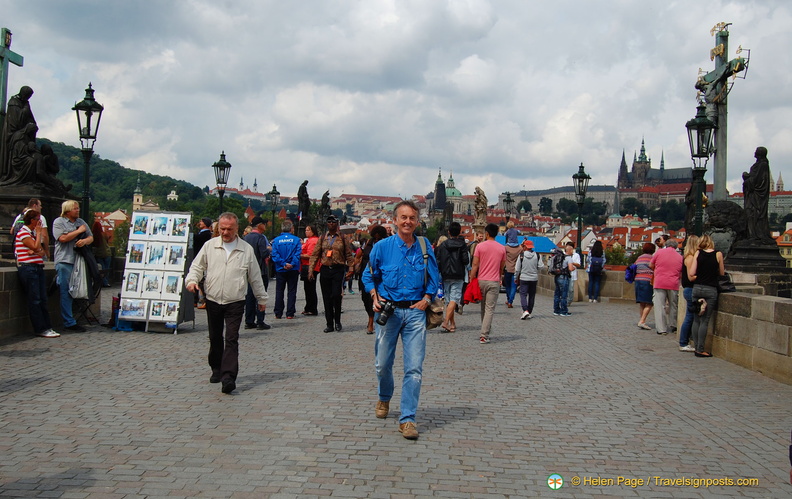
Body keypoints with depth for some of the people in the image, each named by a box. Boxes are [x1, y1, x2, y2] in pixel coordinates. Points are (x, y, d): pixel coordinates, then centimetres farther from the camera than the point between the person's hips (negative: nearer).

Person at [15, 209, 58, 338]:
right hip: (28, 268, -9)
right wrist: (39, 233, -6)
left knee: (43, 300, 5)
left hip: (38, 268, 9)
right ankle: (41, 329, -5)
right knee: (34, 300, -6)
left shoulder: (33, 233, 20)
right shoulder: (23, 233, -7)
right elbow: (35, 247, -19)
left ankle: (47, 328, 6)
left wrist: (36, 252, -8)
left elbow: (43, 251, 15)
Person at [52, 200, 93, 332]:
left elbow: (91, 238, 14)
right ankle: (69, 322, -4)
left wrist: (85, 241, -9)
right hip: (65, 261, -6)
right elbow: (63, 238, -14)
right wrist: (79, 231, -5)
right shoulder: (58, 222, 0)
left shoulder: (81, 222, 18)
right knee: (66, 292, -5)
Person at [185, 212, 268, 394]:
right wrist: (192, 280, -12)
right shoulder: (210, 245, 5)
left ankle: (229, 376, -16)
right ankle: (217, 369, 32)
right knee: (215, 338, 13)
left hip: (235, 303, -2)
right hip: (213, 300, 2)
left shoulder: (246, 249, 2)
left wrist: (261, 298, 15)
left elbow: (255, 276, 9)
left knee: (232, 340, -11)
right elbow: (197, 266, 9)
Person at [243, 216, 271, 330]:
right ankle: (260, 322, -1)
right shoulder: (260, 237, -14)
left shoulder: (246, 237, 8)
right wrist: (269, 249, 0)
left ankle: (249, 321, 13)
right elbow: (264, 254, -20)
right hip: (260, 270, -7)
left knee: (249, 296, 10)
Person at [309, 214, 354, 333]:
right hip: (325, 270, 3)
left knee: (336, 295, -13)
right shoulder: (322, 238, 12)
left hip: (338, 269, -3)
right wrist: (311, 270, 2)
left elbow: (349, 255, 5)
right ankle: (329, 324, 12)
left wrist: (351, 269, -4)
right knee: (327, 298, 4)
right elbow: (315, 254, 9)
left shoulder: (343, 238, 6)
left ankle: (337, 321, 6)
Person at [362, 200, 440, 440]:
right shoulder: (382, 247, 0)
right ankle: (384, 398, 41)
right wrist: (375, 297, -3)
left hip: (415, 312, 0)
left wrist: (427, 297, -2)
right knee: (383, 363, 10)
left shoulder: (425, 247, 3)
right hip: (388, 310, 0)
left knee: (414, 367, -7)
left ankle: (407, 418, 0)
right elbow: (368, 276, 11)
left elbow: (434, 277, 13)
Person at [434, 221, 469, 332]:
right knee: (454, 299, -7)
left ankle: (452, 323, 20)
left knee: (448, 299, 12)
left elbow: (437, 261, 1)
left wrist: (440, 273, 11)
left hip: (445, 276, 3)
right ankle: (446, 321, -23)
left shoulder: (442, 245, 4)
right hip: (458, 276, -3)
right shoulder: (462, 245, -4)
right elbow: (466, 260, -10)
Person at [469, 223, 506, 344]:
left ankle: (485, 333, 26)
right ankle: (484, 335, -10)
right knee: (490, 309, -2)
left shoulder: (480, 246, -3)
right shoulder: (502, 248, 3)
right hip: (494, 282, 0)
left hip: (481, 280, 0)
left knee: (483, 308, 15)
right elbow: (502, 267, 10)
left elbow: (475, 265, -5)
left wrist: (471, 280, 0)